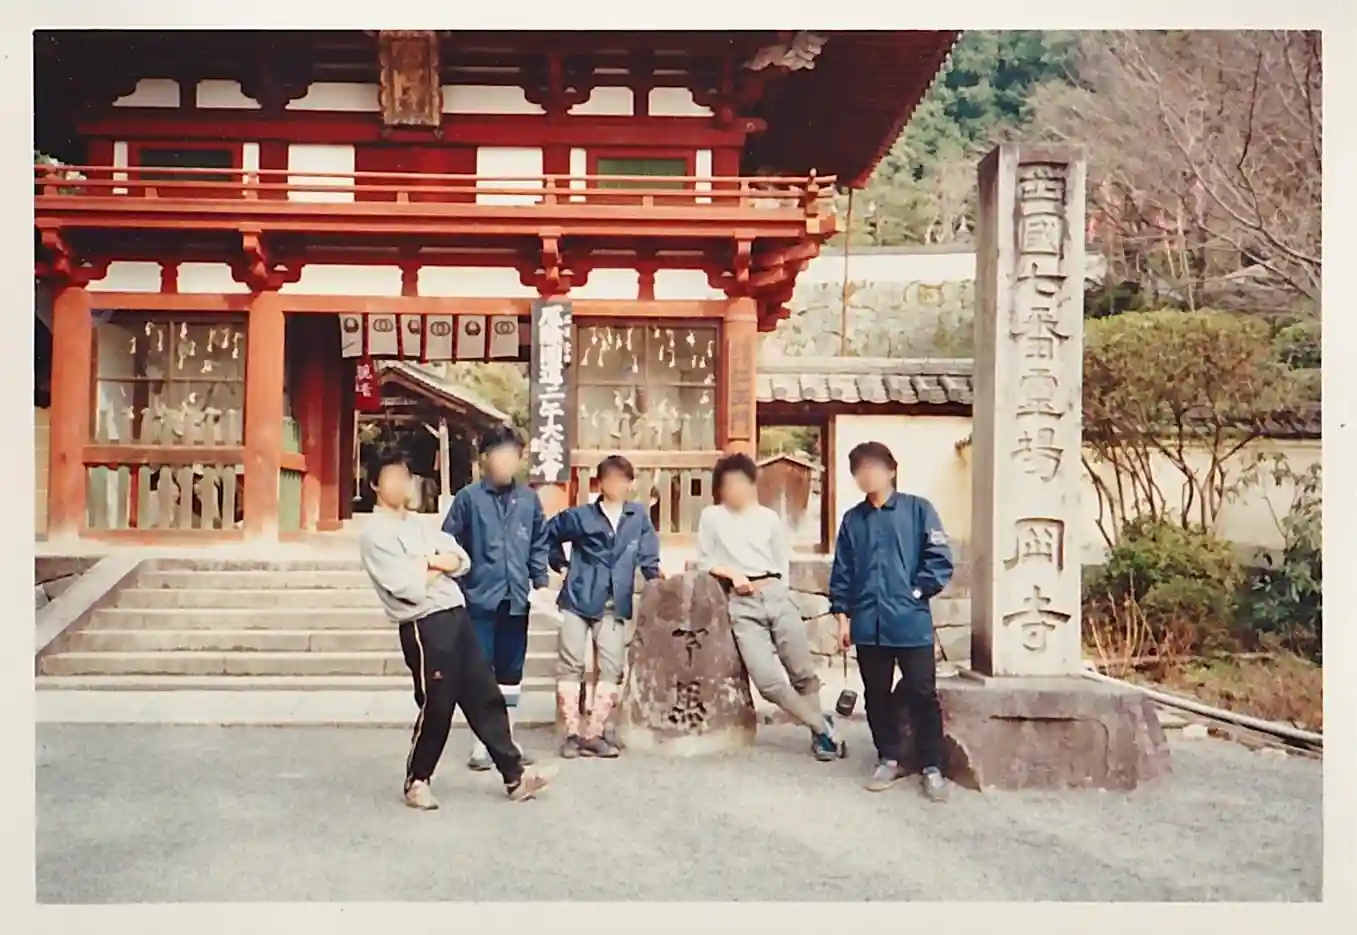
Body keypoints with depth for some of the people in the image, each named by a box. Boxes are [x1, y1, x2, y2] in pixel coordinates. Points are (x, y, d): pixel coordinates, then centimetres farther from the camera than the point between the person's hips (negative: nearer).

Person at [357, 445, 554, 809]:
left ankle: (514, 776, 15)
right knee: (436, 706, 0)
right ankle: (416, 780, 20)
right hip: (424, 626, -8)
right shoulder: (374, 533, -7)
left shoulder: (418, 522, 18)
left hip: (456, 615, 8)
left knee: (485, 696, 9)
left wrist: (427, 561, -9)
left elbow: (462, 560, 10)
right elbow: (409, 587, -18)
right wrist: (440, 566, 0)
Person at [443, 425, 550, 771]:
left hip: (516, 600, 3)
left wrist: (540, 583, 3)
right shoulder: (468, 497, -6)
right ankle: (481, 744, 12)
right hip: (481, 599, -3)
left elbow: (539, 545, 11)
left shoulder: (529, 499, 3)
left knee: (511, 671, 13)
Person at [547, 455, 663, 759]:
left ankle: (594, 733, 7)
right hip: (578, 600, -1)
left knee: (611, 668, -2)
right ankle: (572, 733, 8)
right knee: (570, 664, -1)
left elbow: (648, 558, 4)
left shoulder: (639, 516, 0)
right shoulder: (580, 516, -2)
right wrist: (561, 564, 6)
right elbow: (547, 535, 10)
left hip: (614, 605, 1)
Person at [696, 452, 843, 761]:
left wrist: (774, 588, -1)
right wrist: (732, 573, -4)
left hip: (776, 595, 1)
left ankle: (818, 733, 21)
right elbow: (704, 562, 10)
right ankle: (822, 727, 5)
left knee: (802, 671, 0)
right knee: (768, 680, -13)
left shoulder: (769, 517, 13)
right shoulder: (711, 517, 10)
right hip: (742, 605, -1)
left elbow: (783, 564, 13)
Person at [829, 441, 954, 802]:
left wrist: (917, 590, -10)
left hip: (912, 622, -3)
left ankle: (932, 767, 11)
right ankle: (889, 759, 26)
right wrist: (843, 615, 5)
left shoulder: (918, 509, -1)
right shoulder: (852, 520, 9)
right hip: (868, 624, 4)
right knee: (877, 695, 12)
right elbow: (841, 572, 10)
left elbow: (940, 558, -4)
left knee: (922, 694, 0)